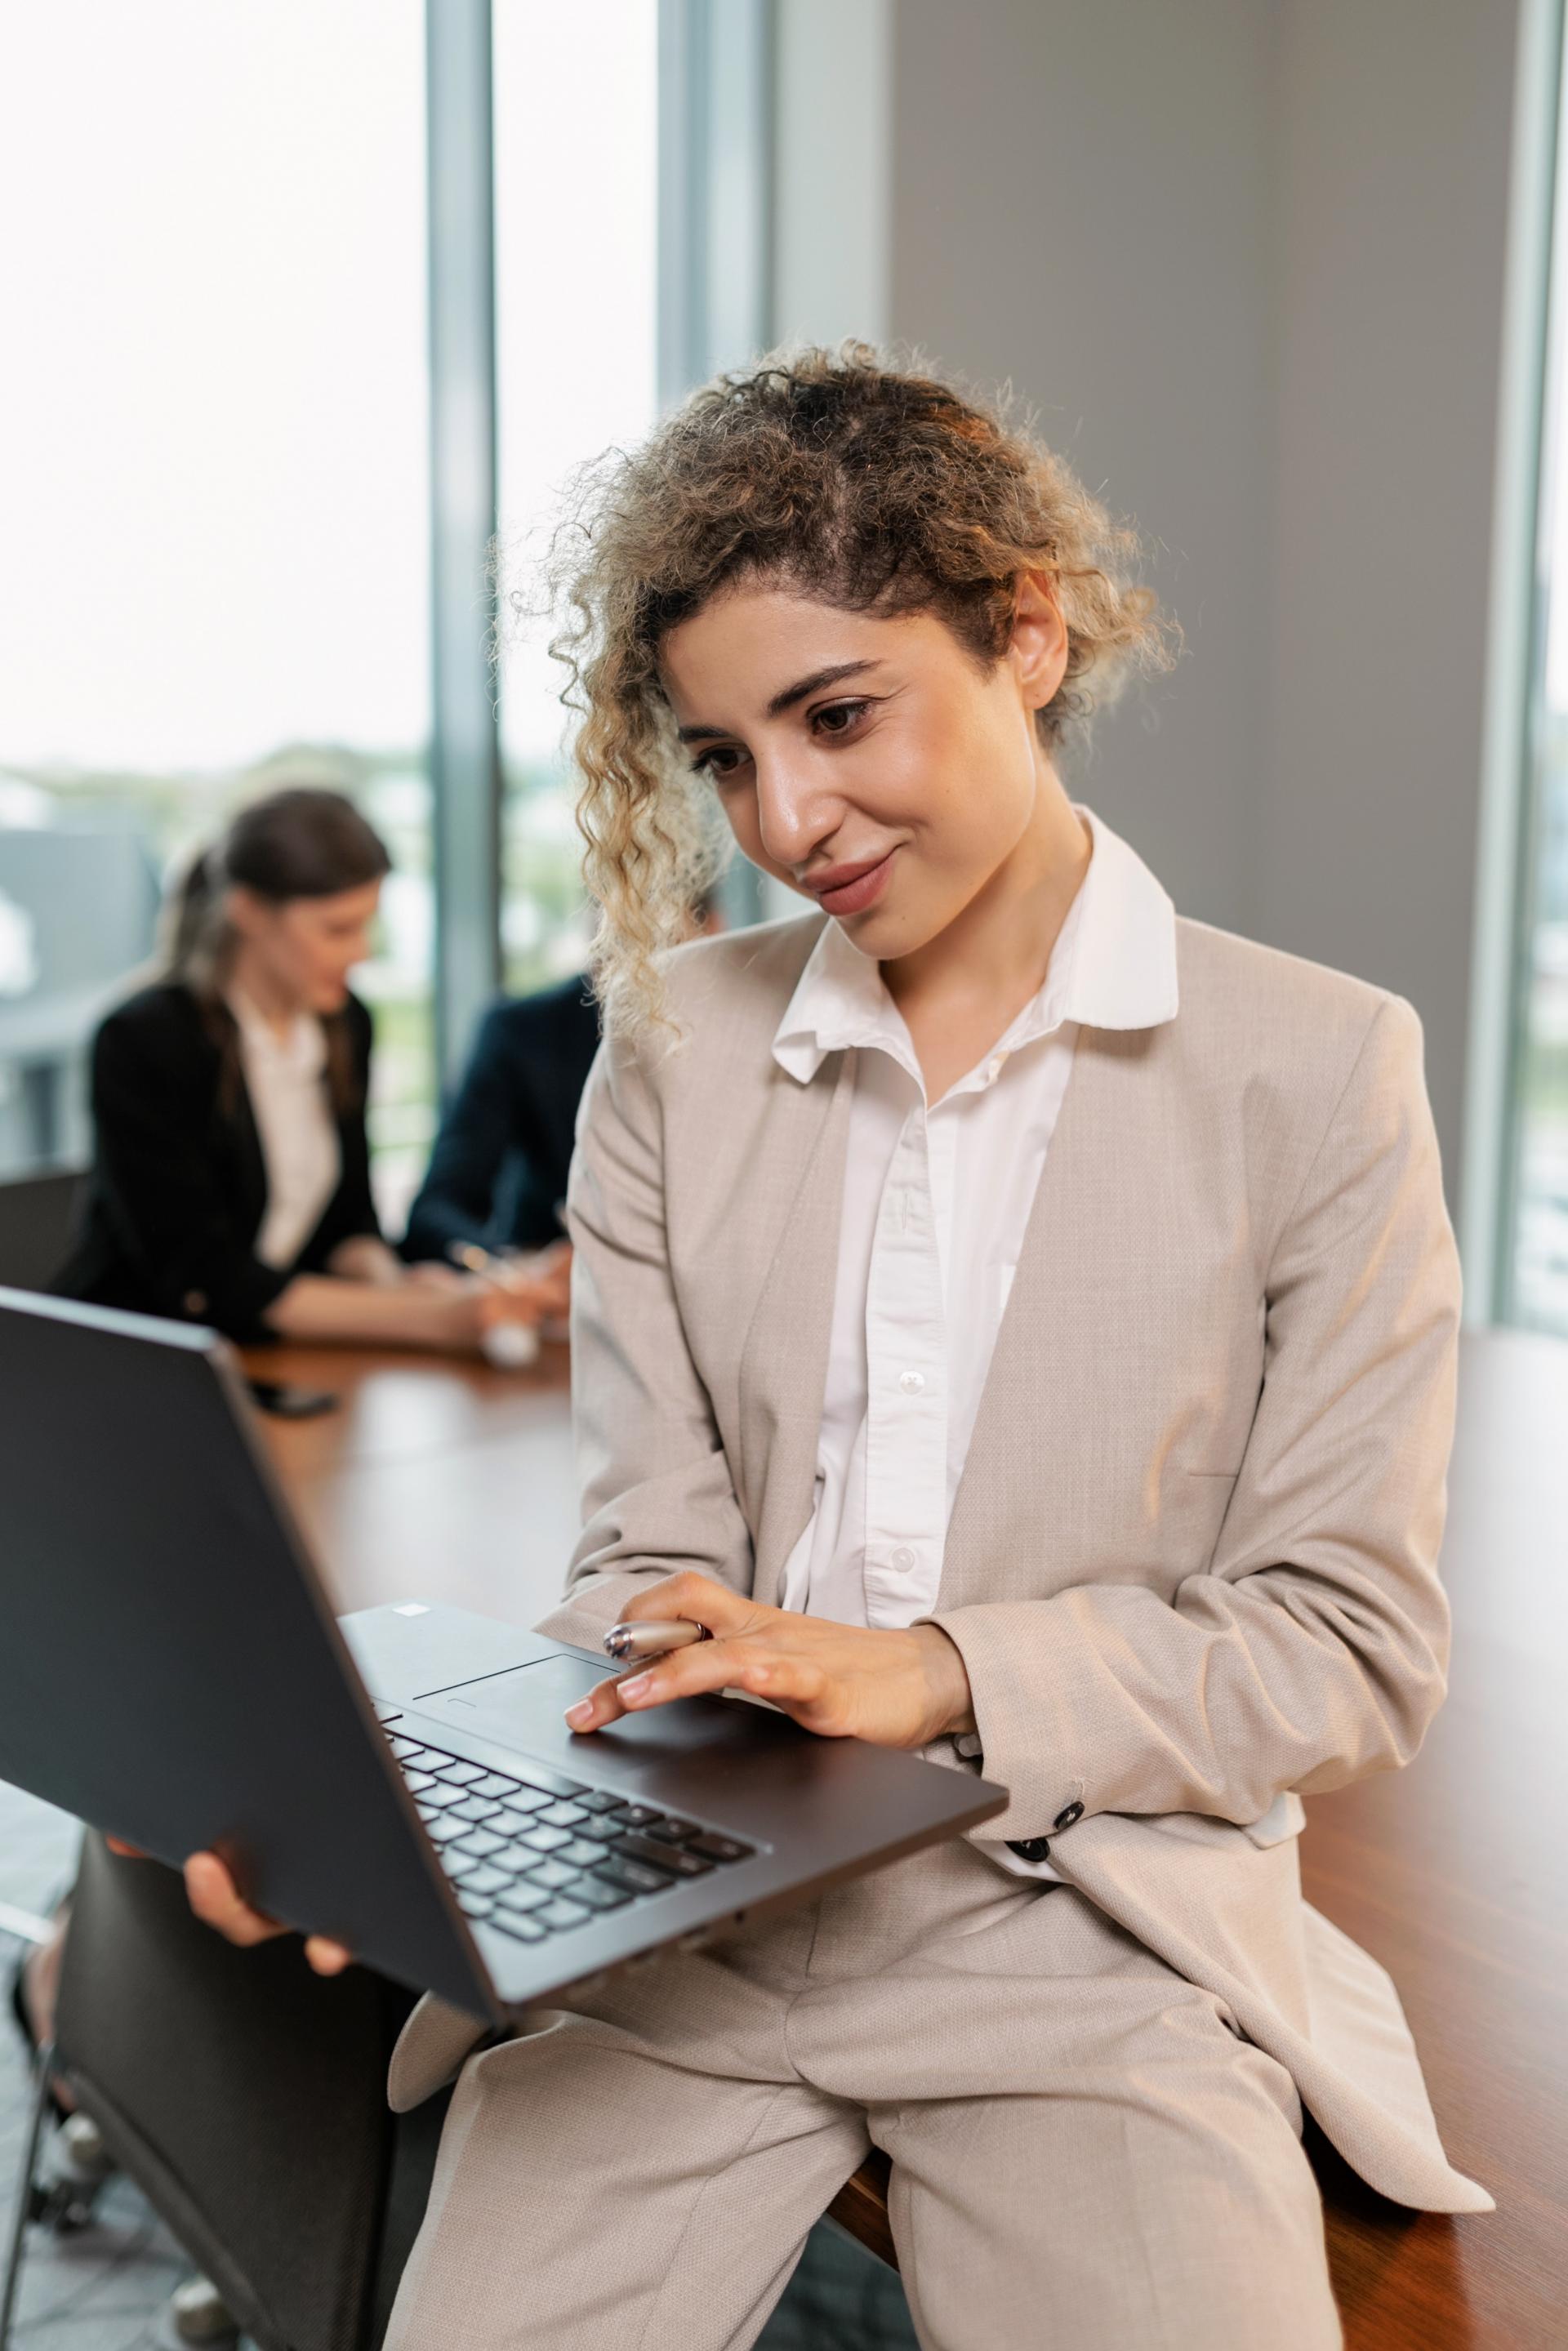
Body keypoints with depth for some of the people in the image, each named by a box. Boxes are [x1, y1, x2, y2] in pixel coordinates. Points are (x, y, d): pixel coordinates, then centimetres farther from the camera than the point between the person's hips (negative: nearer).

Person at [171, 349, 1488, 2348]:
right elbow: (652, 1565, 3)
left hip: (1094, 1926, -1)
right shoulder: (674, 1050, 6)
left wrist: (932, 1672, -17)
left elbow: (1353, 1652, -3)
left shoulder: (1318, 1069, -2)